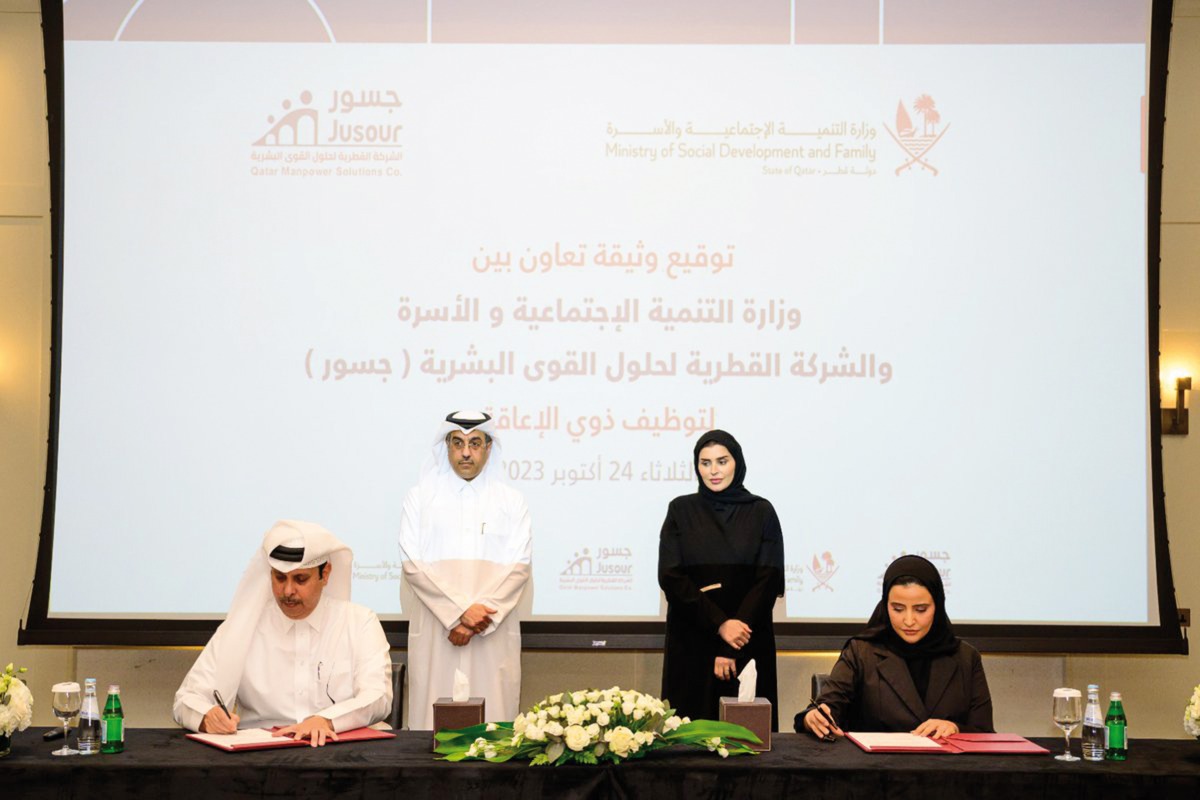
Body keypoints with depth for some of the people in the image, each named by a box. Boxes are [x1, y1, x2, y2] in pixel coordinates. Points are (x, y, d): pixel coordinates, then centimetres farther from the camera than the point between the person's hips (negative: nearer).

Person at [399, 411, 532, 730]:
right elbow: (413, 563, -2)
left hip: (494, 634, 0)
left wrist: (477, 620, -12)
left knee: (492, 713, -2)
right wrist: (461, 611, -13)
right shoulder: (420, 498, 7)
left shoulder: (511, 501, 9)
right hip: (434, 633, 0)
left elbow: (518, 566, -1)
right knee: (436, 715, -2)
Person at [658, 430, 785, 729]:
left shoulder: (761, 512, 3)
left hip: (747, 644, 0)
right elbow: (670, 576, -4)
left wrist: (732, 649, -12)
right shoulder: (681, 510, 4)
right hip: (691, 642, 0)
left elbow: (768, 580, -4)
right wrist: (720, 624, -15)